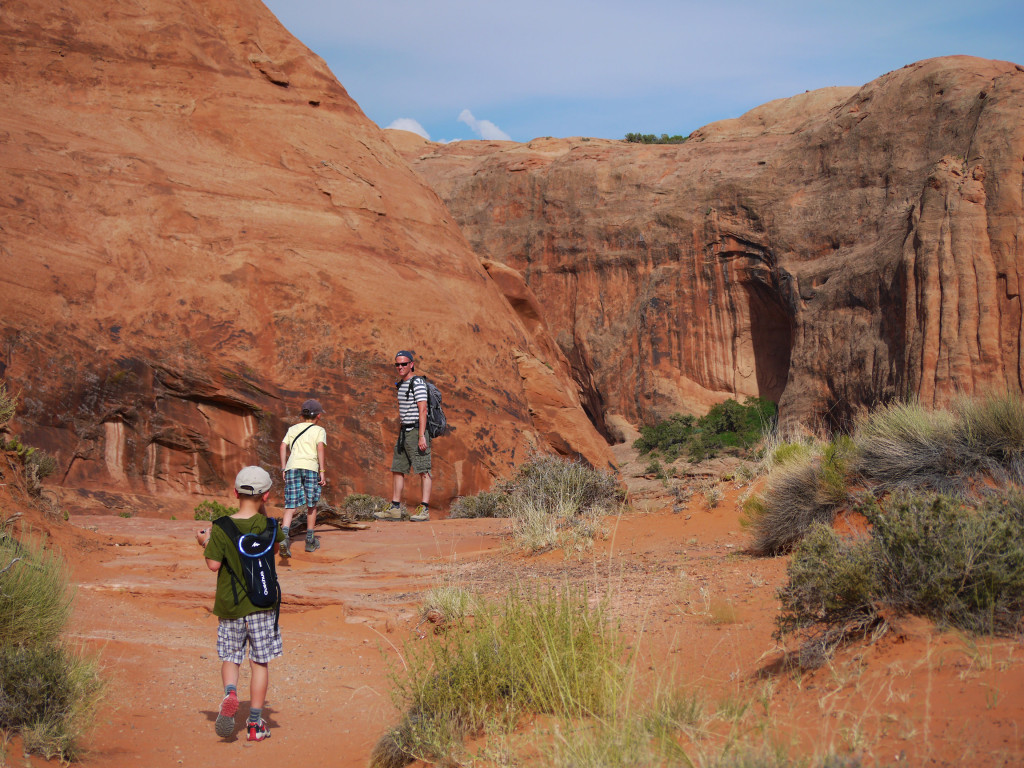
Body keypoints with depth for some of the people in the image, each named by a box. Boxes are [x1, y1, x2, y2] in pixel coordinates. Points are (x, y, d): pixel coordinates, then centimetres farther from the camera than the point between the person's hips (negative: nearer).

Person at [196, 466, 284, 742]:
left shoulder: (221, 528, -9)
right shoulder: (266, 525, -7)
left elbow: (213, 564, -9)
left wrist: (206, 543, 8)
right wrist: (264, 513, 14)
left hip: (229, 604, 0)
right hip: (261, 603, 0)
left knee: (230, 657, 13)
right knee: (260, 661, 7)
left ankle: (230, 693, -17)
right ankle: (255, 722, 9)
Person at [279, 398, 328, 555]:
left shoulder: (293, 429, 22)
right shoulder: (319, 430, 10)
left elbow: (283, 446, 12)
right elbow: (320, 447, -5)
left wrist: (283, 468, 14)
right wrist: (322, 471, -5)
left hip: (292, 466, 3)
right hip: (310, 466, -3)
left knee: (290, 506, -2)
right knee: (311, 505, 12)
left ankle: (284, 536, -25)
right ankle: (310, 541, 18)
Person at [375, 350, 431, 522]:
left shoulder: (417, 383, -12)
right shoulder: (400, 385, 16)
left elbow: (422, 410, -18)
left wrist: (421, 436, -23)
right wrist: (399, 435, 22)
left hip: (417, 430, -10)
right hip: (404, 432, 10)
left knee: (423, 470, -8)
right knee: (397, 469, 9)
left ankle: (424, 510, -10)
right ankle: (395, 509, 14)